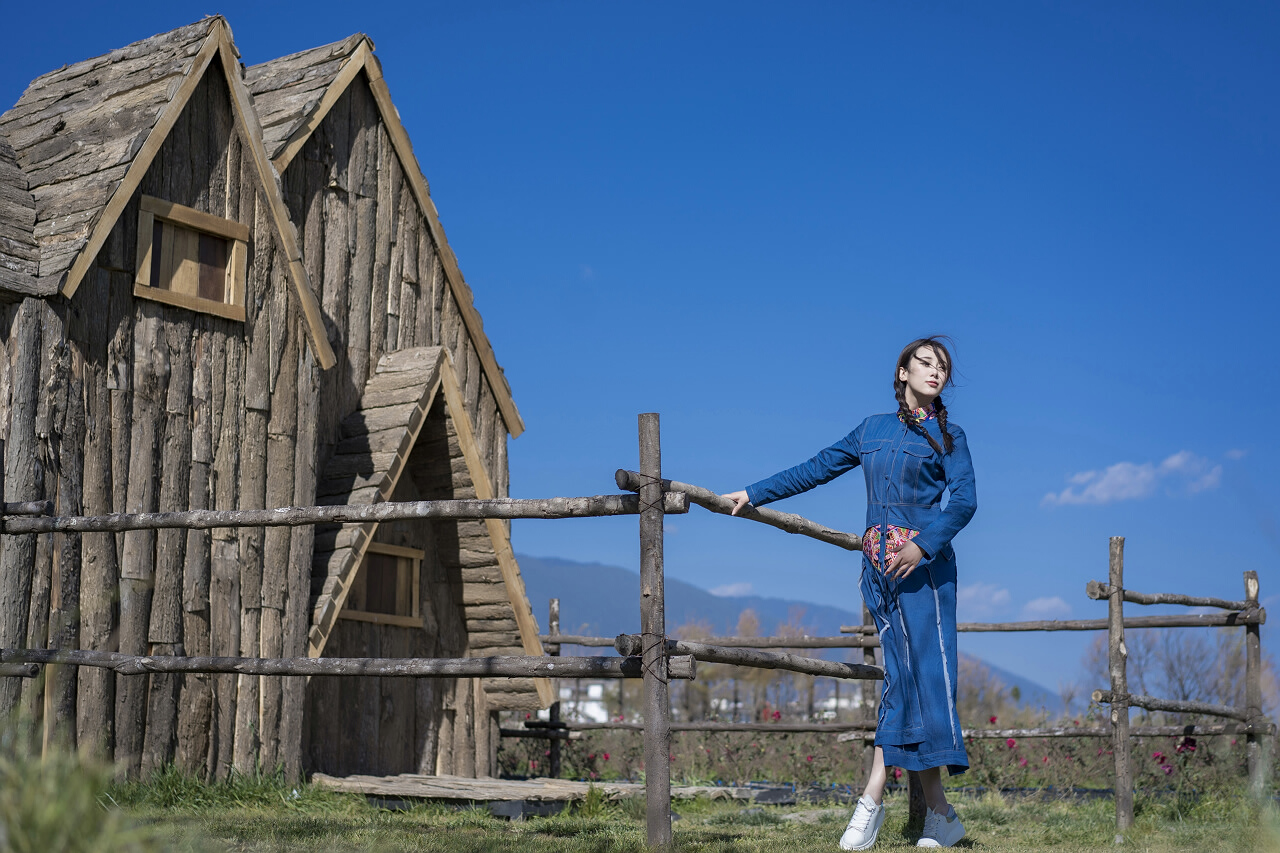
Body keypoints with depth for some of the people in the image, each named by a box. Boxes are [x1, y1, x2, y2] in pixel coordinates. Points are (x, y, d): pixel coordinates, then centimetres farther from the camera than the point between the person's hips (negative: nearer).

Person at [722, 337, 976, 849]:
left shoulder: (947, 436, 8)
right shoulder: (872, 429, 17)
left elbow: (965, 500, -6)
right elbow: (817, 469, 23)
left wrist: (924, 545, -20)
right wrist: (754, 494, 24)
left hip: (923, 563, -3)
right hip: (879, 565, 3)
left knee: (923, 671, -9)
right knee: (901, 676, -2)